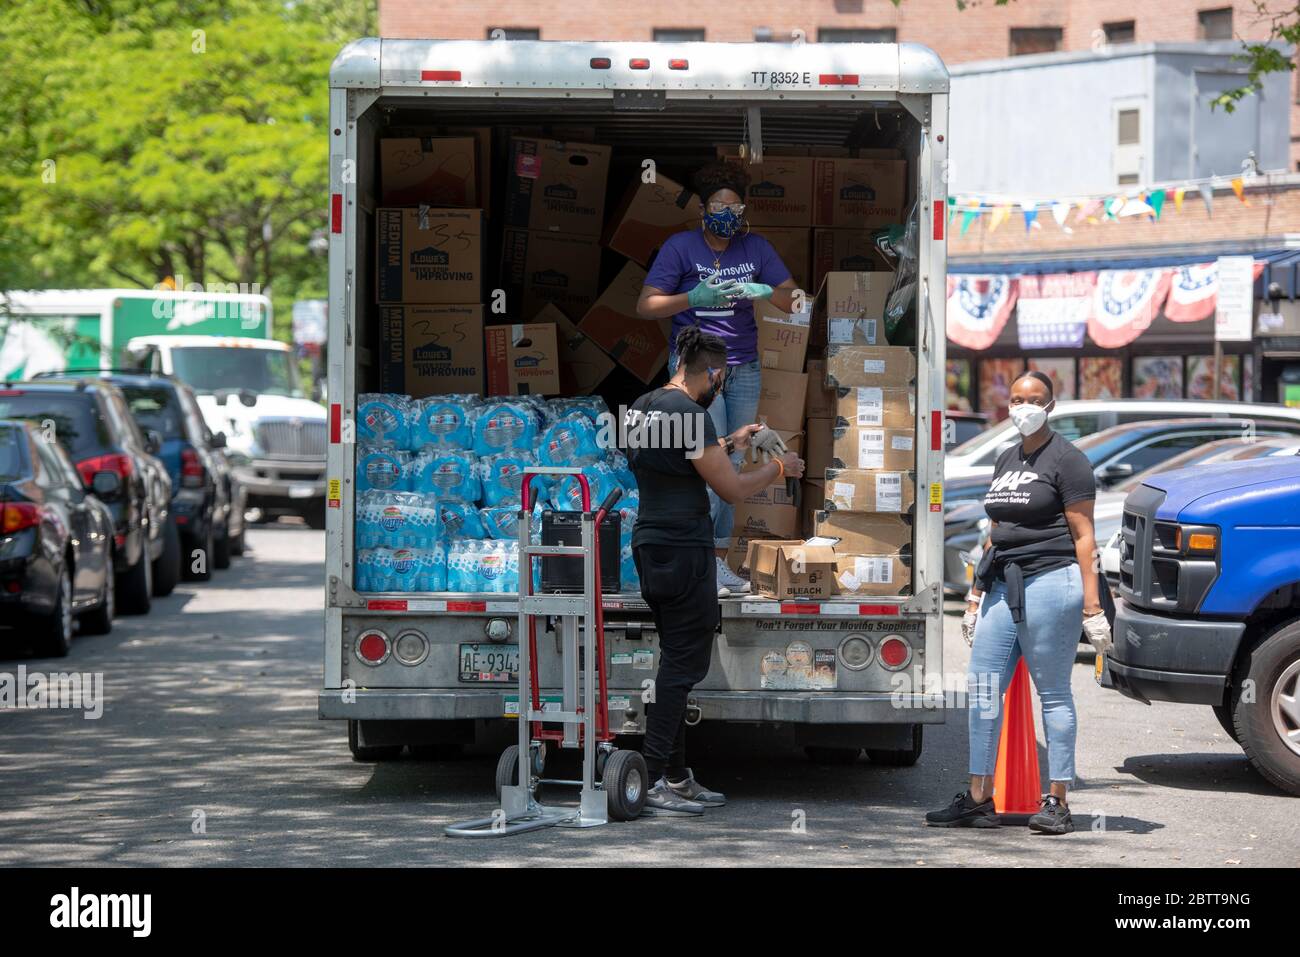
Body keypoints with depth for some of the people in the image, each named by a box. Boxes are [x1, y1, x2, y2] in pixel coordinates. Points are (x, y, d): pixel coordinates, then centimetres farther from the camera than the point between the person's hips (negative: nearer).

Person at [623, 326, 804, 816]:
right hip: (684, 551, -10)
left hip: (650, 547, 10)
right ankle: (652, 780, -7)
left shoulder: (643, 406, 12)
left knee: (677, 661, 15)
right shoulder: (689, 413, -16)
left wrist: (729, 442, 38)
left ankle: (677, 776, 18)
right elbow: (732, 488, -13)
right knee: (682, 665, -5)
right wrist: (778, 468, 3)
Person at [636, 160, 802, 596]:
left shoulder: (755, 247, 6)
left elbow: (792, 300, 5)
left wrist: (765, 292, -17)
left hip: (744, 368, 5)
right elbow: (645, 306, -8)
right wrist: (694, 298, -23)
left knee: (733, 467, 5)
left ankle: (719, 560, 12)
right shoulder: (681, 246, -5)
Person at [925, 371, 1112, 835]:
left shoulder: (1066, 460, -4)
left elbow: (1083, 536, -7)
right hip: (1004, 586, 8)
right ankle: (978, 800, 8)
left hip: (1051, 581, -8)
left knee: (1053, 692, -2)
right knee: (983, 686, 3)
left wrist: (1091, 606, -13)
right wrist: (976, 596, 22)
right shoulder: (1006, 461, 19)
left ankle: (1058, 803, 3)